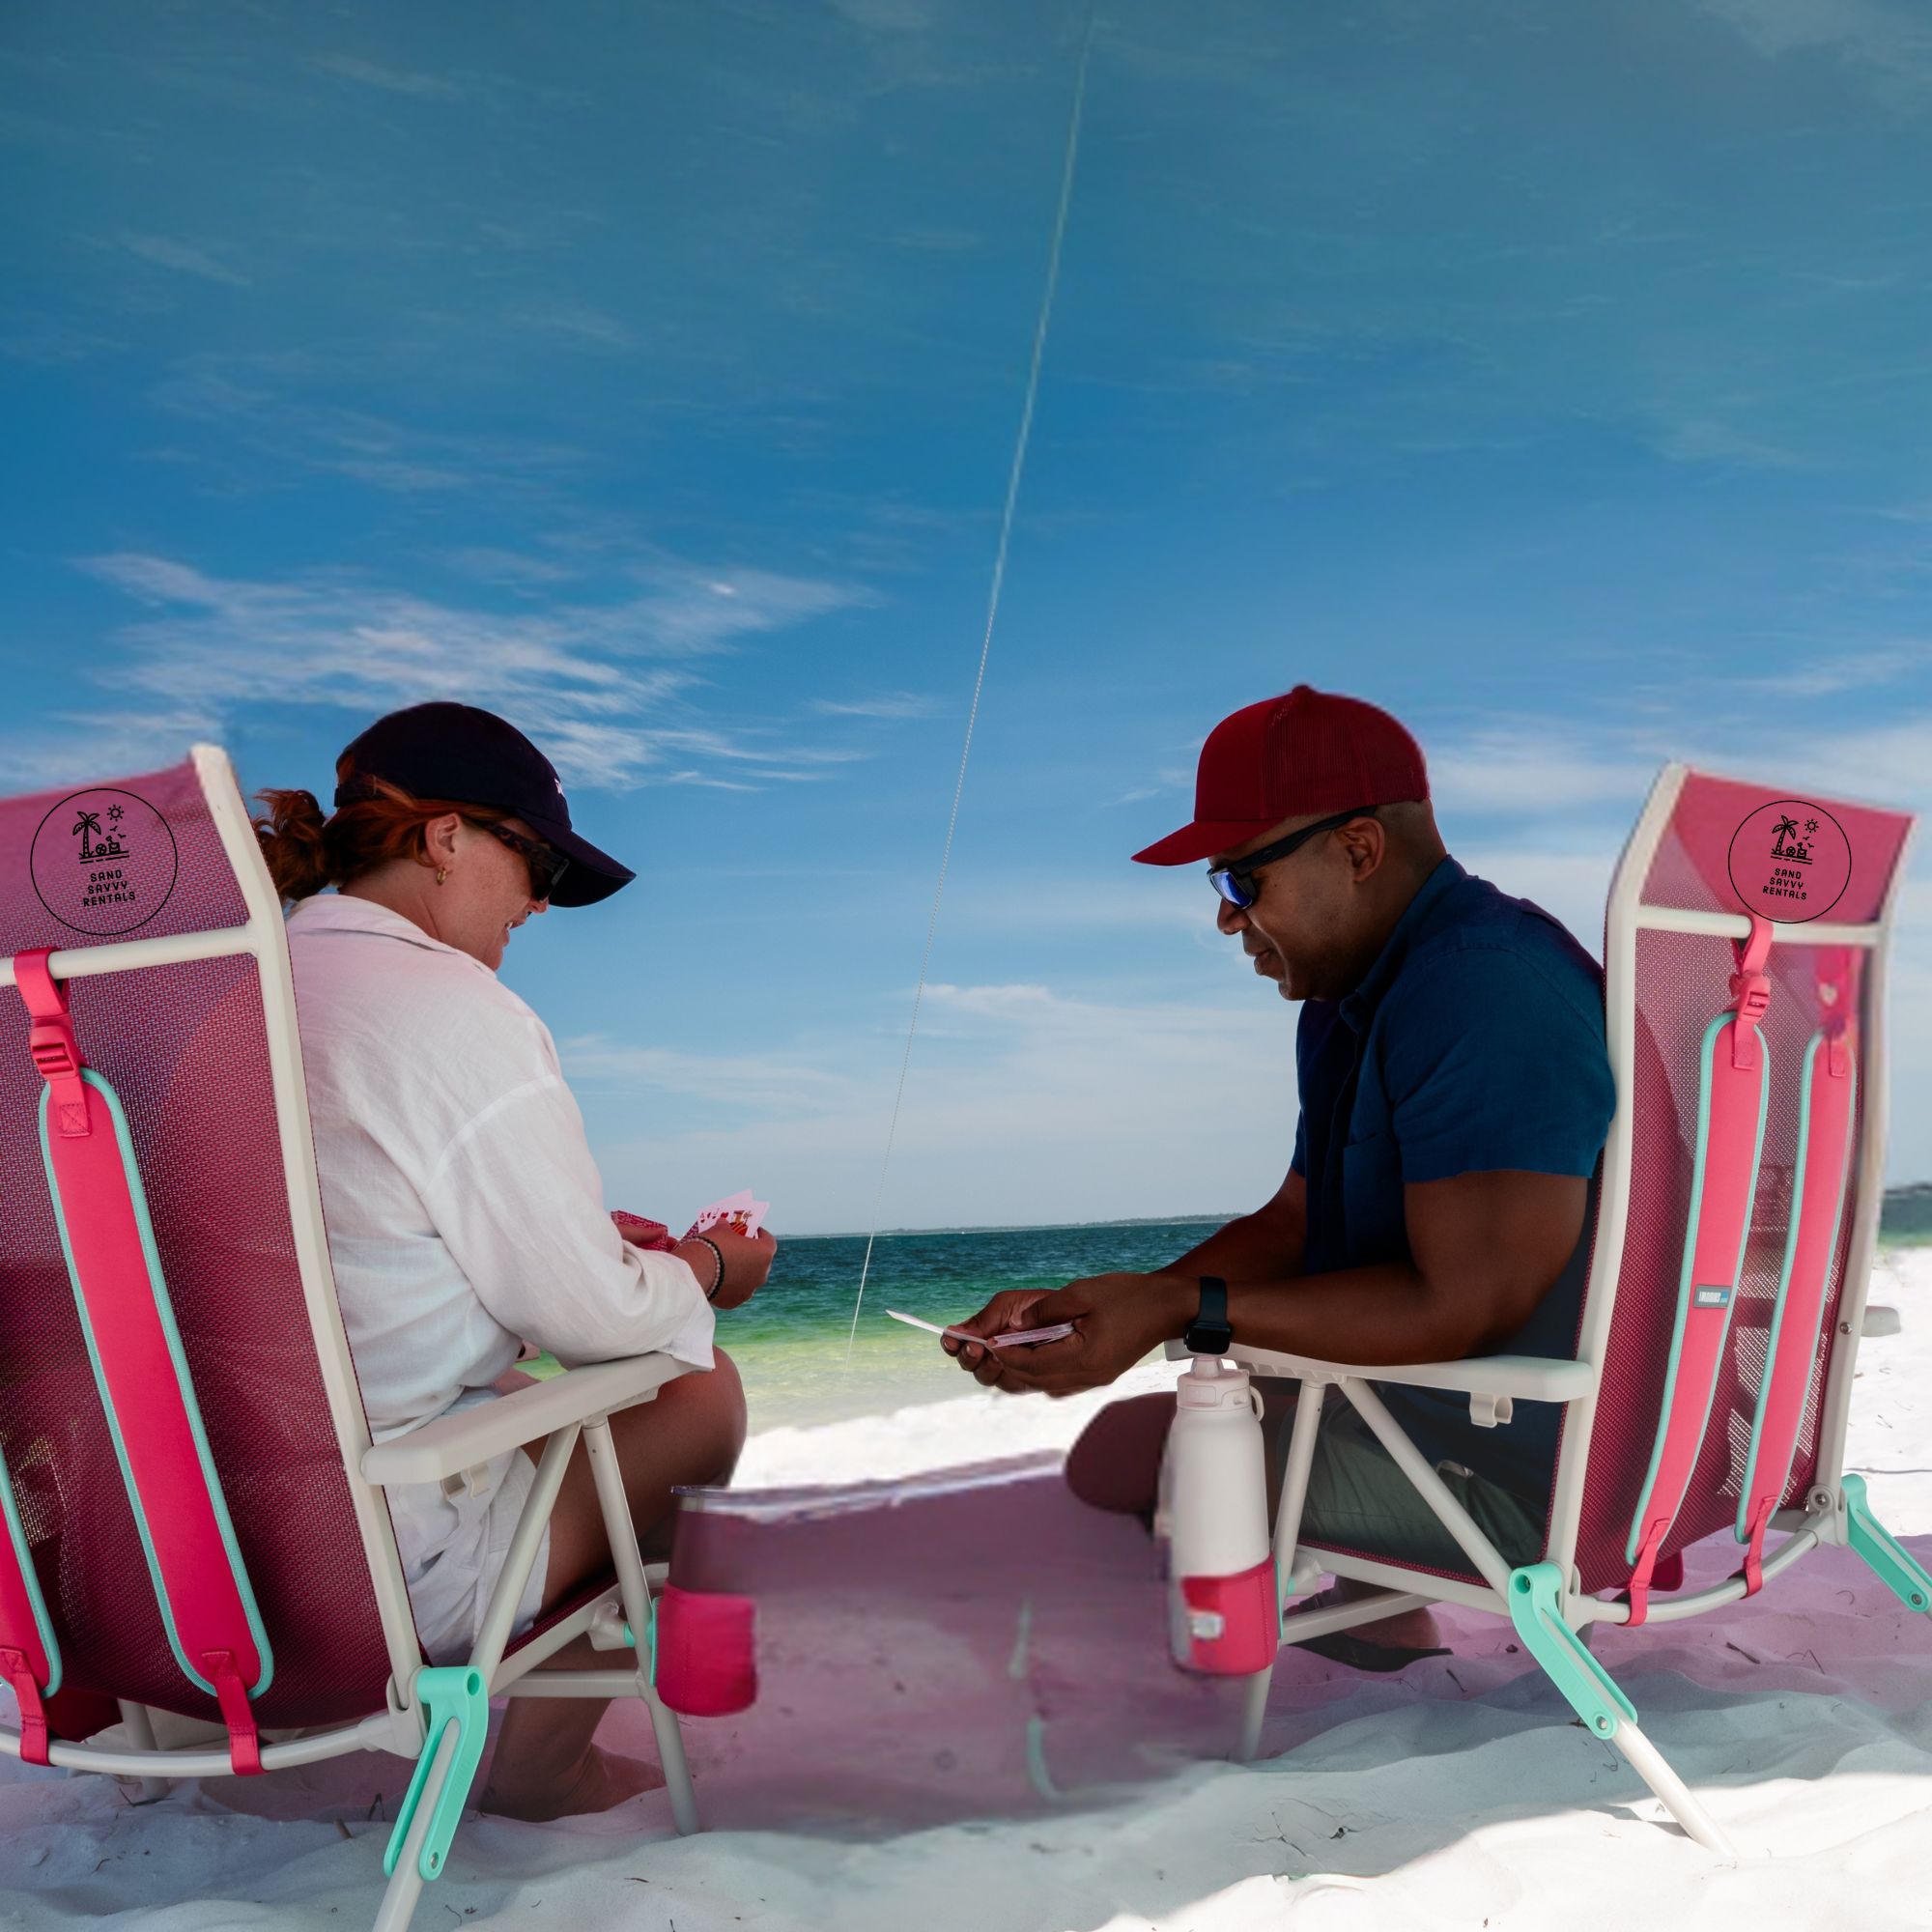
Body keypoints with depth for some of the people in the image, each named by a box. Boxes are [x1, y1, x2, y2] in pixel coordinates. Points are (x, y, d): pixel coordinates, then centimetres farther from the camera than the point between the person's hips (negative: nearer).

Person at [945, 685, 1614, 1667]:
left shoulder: (1481, 994, -25)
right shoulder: (1353, 1002, 9)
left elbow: (1462, 1307, -29)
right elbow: (1291, 1225, 11)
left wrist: (1183, 1309, -24)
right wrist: (1099, 1311, -2)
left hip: (1524, 1474, -11)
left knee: (1119, 1452, -10)